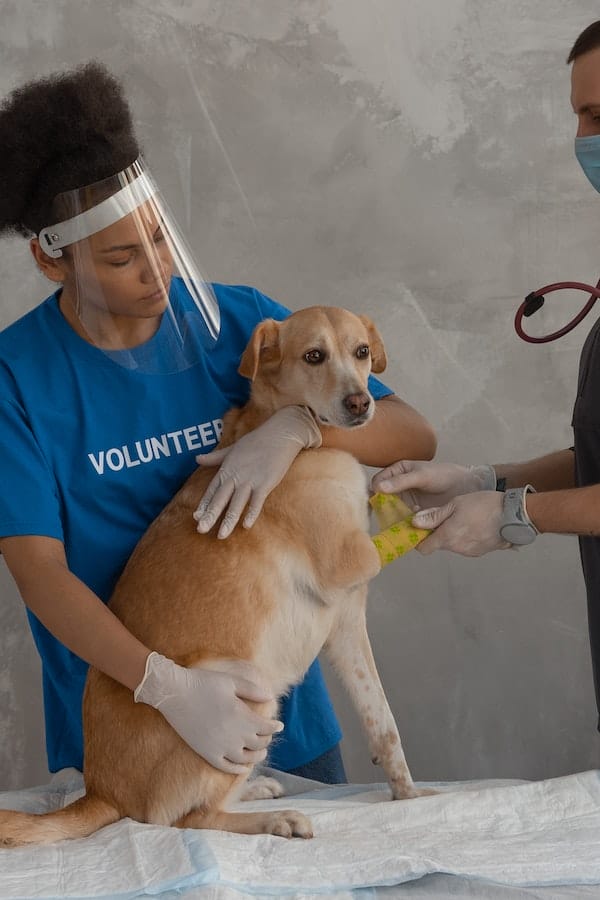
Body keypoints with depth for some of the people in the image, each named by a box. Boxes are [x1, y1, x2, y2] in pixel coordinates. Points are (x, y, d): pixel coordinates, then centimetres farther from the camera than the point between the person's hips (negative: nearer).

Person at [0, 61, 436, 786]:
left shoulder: (237, 321, -5)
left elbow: (413, 436, -5)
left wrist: (295, 427, -25)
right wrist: (168, 686, -32)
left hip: (276, 702, 3)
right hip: (114, 730, -3)